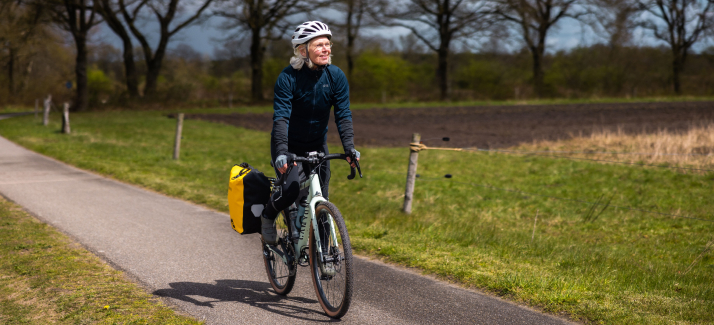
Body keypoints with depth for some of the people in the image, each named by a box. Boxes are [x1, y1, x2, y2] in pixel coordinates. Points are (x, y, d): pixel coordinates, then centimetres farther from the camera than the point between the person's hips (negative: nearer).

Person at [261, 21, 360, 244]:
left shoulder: (336, 76, -11)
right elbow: (281, 117, -28)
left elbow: (343, 115, -14)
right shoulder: (288, 77, -21)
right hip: (288, 146, -4)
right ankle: (268, 217, 6)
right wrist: (282, 152, -42)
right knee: (291, 188, -26)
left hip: (317, 146, 4)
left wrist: (349, 147, -29)